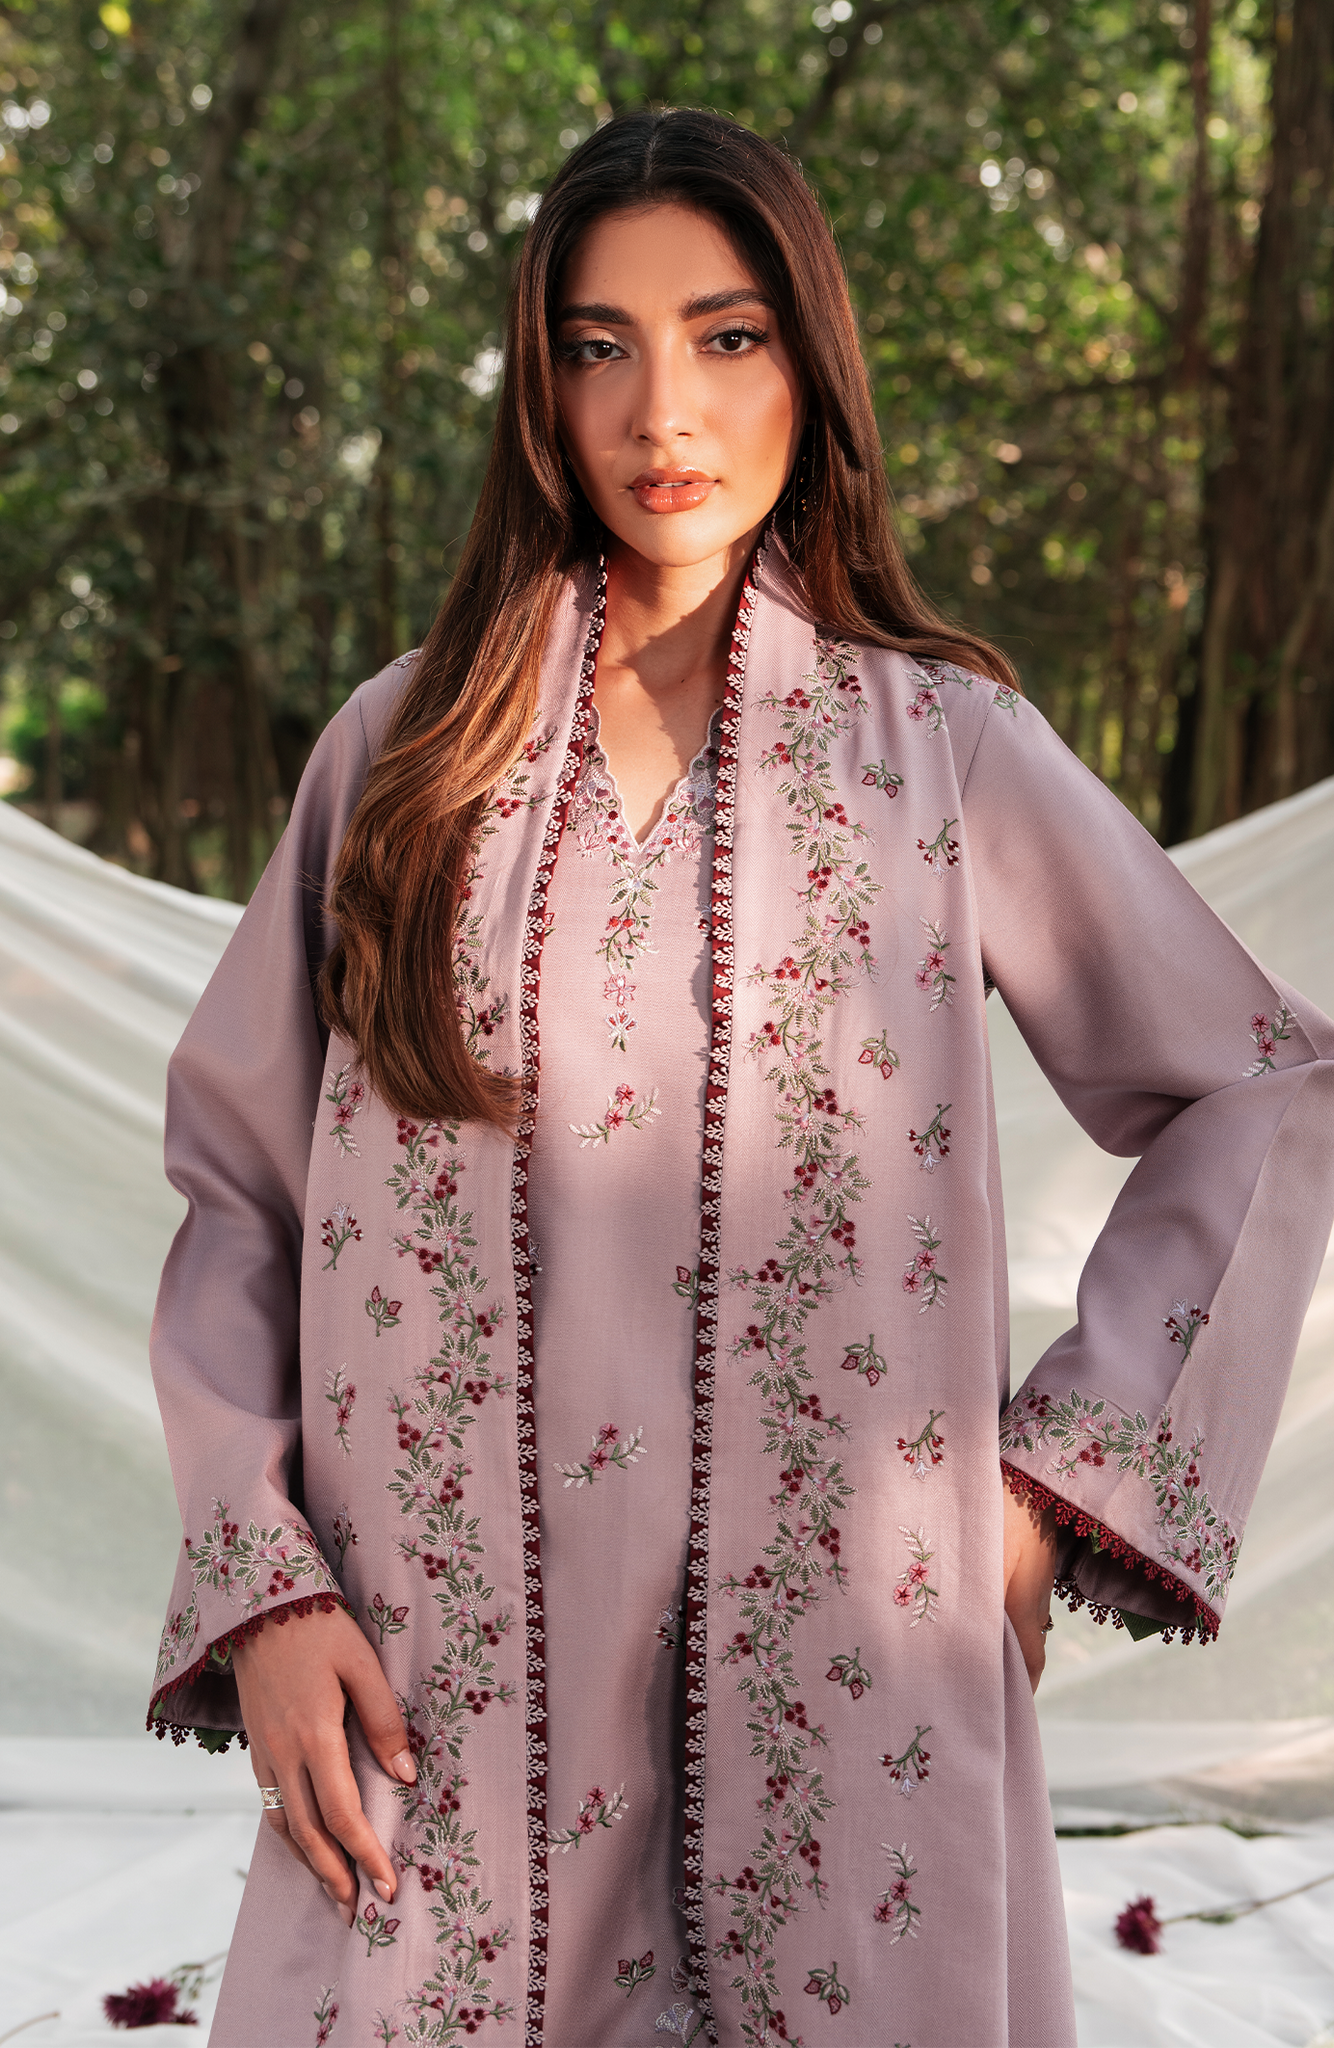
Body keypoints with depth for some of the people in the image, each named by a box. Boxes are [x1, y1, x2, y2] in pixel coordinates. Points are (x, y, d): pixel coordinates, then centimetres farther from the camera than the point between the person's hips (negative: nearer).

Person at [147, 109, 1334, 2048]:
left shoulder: (941, 742, 3)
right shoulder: (406, 746, 6)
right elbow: (236, 1181, 8)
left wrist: (1066, 1469, 1)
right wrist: (257, 1585, -3)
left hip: (846, 1662, -1)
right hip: (442, 1692, 1)